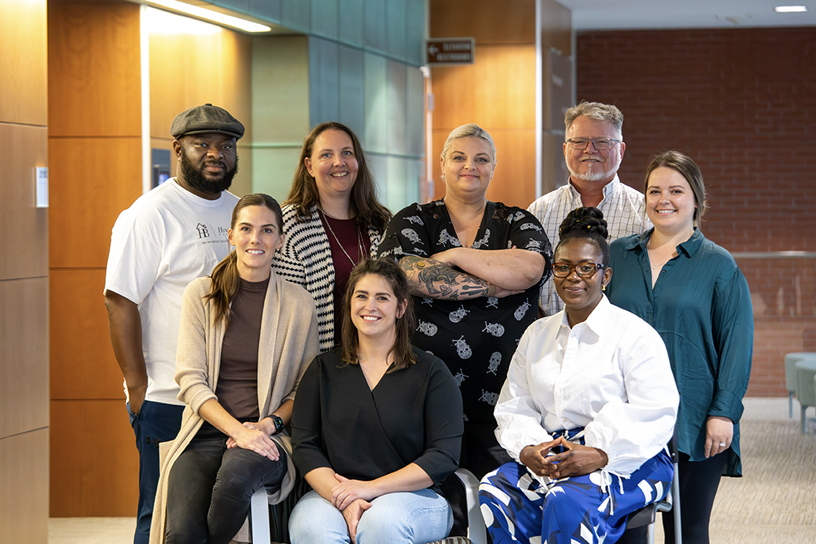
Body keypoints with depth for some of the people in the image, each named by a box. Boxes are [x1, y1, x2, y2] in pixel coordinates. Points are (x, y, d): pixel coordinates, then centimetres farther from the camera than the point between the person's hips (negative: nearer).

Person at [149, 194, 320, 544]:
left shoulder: (299, 305, 8)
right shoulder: (201, 295, 7)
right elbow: (190, 380, 1)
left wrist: (268, 425, -8)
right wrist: (237, 430, -13)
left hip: (267, 436, 0)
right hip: (206, 432, 0)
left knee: (236, 476, -37)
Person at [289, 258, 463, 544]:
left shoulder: (431, 372, 6)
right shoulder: (324, 369, 14)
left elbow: (444, 456, -3)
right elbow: (305, 447, 5)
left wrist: (372, 488, -12)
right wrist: (342, 498, -14)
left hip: (412, 495, -1)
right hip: (332, 492, 1)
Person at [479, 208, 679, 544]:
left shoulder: (636, 335, 0)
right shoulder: (537, 335, 19)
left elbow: (654, 415, -10)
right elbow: (514, 406, 14)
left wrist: (599, 455, -23)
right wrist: (527, 449, -9)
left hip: (624, 463, -5)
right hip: (548, 456, 5)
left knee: (568, 501, -37)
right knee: (494, 493, -26)